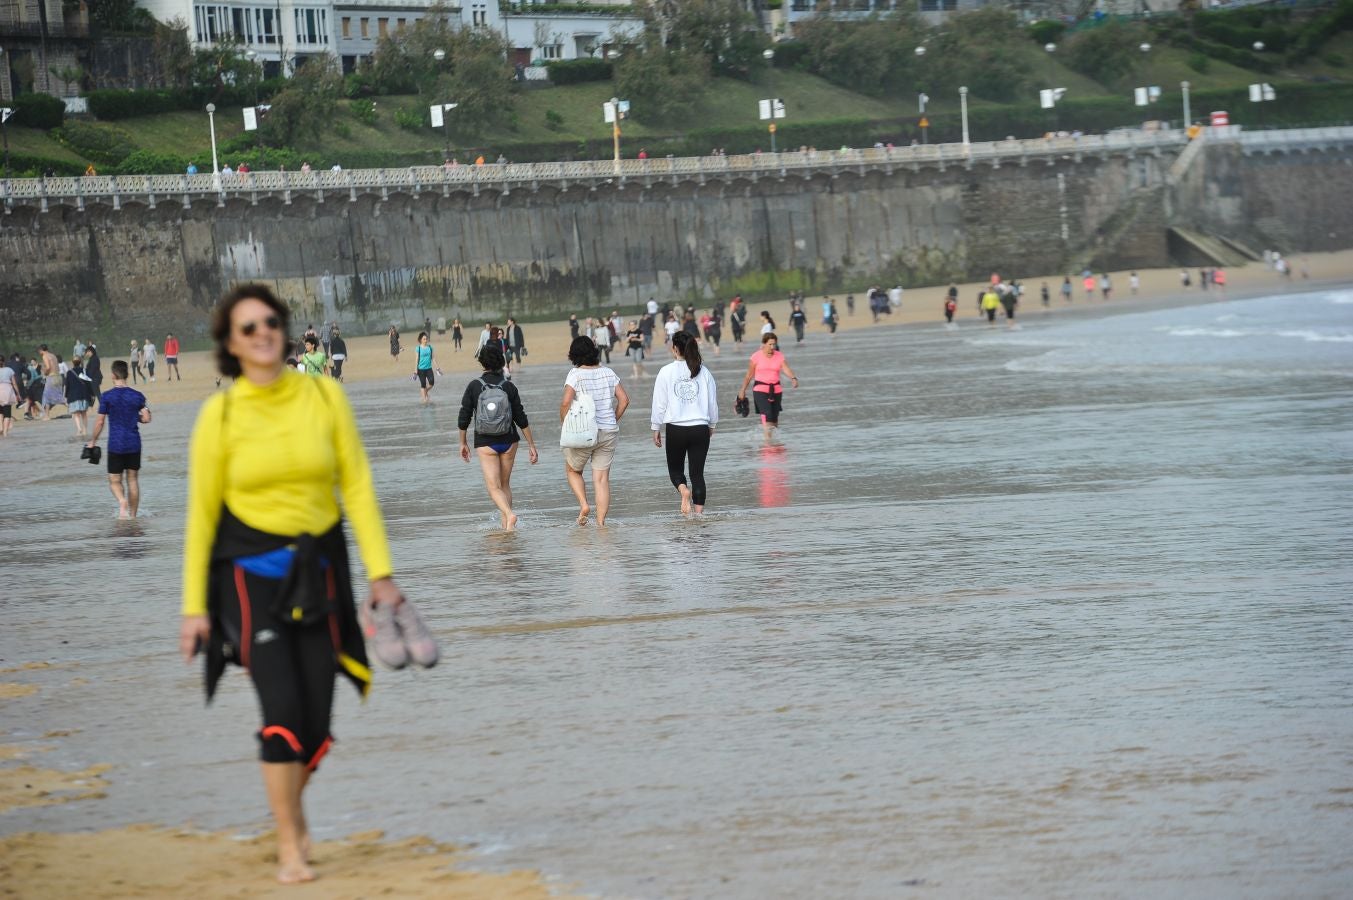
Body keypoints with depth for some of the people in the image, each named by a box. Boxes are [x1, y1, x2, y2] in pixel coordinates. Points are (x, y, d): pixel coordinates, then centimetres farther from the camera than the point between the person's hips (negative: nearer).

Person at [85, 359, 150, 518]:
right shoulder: (137, 396, -1)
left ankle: (122, 501, -24)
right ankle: (133, 515, 13)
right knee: (132, 479, 11)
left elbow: (100, 422, -6)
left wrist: (93, 441, 7)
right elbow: (146, 419, -2)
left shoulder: (107, 397, -8)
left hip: (115, 445, -2)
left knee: (115, 481, 6)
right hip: (134, 444, 2)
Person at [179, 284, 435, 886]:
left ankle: (293, 803, 36)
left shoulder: (324, 395, -2)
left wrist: (380, 571, -5)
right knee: (283, 710, -12)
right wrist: (194, 606, -2)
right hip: (250, 572, -2)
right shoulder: (220, 414, -7)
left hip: (318, 569, 2)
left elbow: (357, 485, 0)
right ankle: (289, 848, 2)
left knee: (317, 718, 3)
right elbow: (201, 513, -2)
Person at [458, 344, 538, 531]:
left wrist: (463, 443, 10)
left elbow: (463, 419, -4)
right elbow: (521, 419, -5)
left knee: (494, 487, -4)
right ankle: (506, 526, 15)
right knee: (505, 484, 17)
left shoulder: (473, 387, -8)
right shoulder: (509, 387, -6)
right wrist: (532, 445, 2)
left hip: (485, 443, -2)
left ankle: (509, 514, -30)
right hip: (508, 441, 2)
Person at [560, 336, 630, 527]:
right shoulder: (608, 373, 4)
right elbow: (624, 399, 5)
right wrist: (612, 421, 13)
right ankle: (601, 522, 3)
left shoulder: (575, 374, -10)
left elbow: (566, 402, -20)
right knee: (602, 478, 7)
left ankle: (583, 504, 0)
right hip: (608, 433, 4)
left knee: (572, 470, 20)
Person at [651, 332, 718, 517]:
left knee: (675, 469, 14)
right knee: (698, 473, 6)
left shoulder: (666, 372, -6)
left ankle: (683, 490, -16)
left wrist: (656, 429, 7)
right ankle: (699, 513, 0)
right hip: (700, 429, 2)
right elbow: (713, 402, 8)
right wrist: (712, 425, 23)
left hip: (675, 429, -2)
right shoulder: (703, 372, 1)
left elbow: (659, 403, -3)